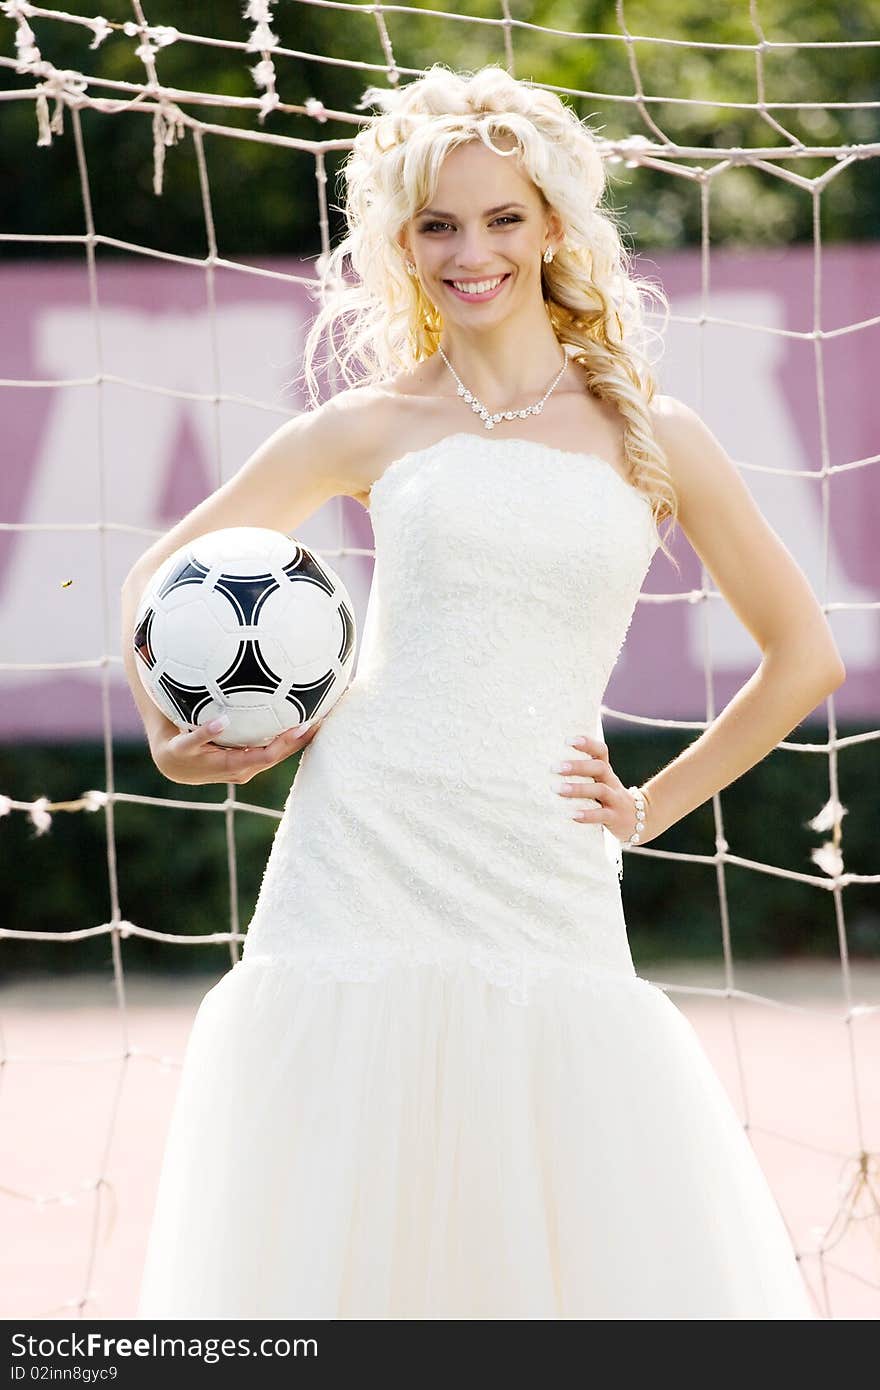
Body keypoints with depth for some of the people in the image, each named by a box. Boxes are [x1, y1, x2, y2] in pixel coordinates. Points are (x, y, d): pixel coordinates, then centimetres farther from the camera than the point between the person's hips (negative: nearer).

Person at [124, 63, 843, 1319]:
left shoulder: (655, 439, 8)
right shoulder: (373, 428, 8)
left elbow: (805, 658, 15)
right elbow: (162, 573, 20)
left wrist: (653, 808, 10)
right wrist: (171, 736, 5)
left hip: (547, 900, 0)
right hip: (363, 872, 0)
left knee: (620, 1258, -5)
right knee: (333, 1248, -2)